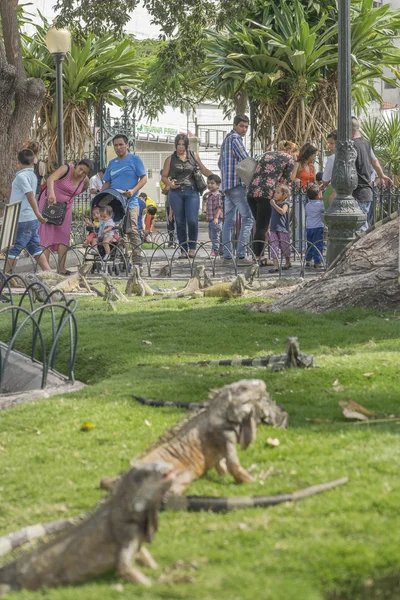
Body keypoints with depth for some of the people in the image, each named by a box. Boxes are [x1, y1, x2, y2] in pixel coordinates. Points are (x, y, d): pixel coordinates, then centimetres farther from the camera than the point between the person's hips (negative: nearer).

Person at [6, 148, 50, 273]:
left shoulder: (21, 176, -14)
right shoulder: (33, 176, 11)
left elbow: (30, 195, -22)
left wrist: (37, 214, -25)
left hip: (22, 220, -8)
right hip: (32, 220, 8)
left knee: (12, 250, 0)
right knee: (35, 248, 11)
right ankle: (48, 272, 5)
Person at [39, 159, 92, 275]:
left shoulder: (85, 180, -6)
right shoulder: (66, 169, -23)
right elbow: (51, 179, -41)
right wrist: (51, 193, -58)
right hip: (49, 202, -5)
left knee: (64, 235, -4)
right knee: (47, 233, -10)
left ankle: (61, 267, -6)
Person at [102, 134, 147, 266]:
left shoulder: (135, 160, 1)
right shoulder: (112, 163, 18)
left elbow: (144, 178, -2)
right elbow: (107, 183, 21)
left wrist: (133, 191, -17)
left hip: (130, 202, -6)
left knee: (132, 232, -9)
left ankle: (137, 261, -7)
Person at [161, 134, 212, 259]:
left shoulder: (193, 156, 10)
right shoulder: (171, 159, 7)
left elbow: (204, 170, 17)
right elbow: (164, 177, 8)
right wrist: (170, 184, -12)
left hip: (192, 192, 0)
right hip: (176, 193, 0)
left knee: (192, 221, -12)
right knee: (180, 222, 2)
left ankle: (192, 247, 4)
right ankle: (183, 249, 9)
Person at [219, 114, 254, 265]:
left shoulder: (226, 139, 23)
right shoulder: (235, 138, -8)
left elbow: (220, 163, 31)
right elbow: (246, 159, -13)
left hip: (226, 185, 10)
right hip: (237, 184, -10)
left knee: (229, 220, 9)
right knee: (248, 217, -11)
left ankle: (227, 256, 7)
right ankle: (241, 255, -18)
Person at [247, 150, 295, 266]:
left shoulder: (267, 154, 26)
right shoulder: (290, 159, 7)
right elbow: (285, 181, 3)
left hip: (252, 192, 6)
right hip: (266, 194, -6)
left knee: (259, 226, 15)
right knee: (262, 227, -2)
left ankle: (257, 256, 16)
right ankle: (258, 258, -1)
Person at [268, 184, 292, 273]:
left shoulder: (285, 203, -5)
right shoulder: (273, 202, 12)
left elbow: (282, 212, -25)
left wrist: (274, 205, -25)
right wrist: (269, 228, 19)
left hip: (283, 229, -5)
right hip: (273, 229, 5)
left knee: (284, 246, 8)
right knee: (274, 246, -6)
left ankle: (287, 262, 31)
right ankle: (275, 265, -9)